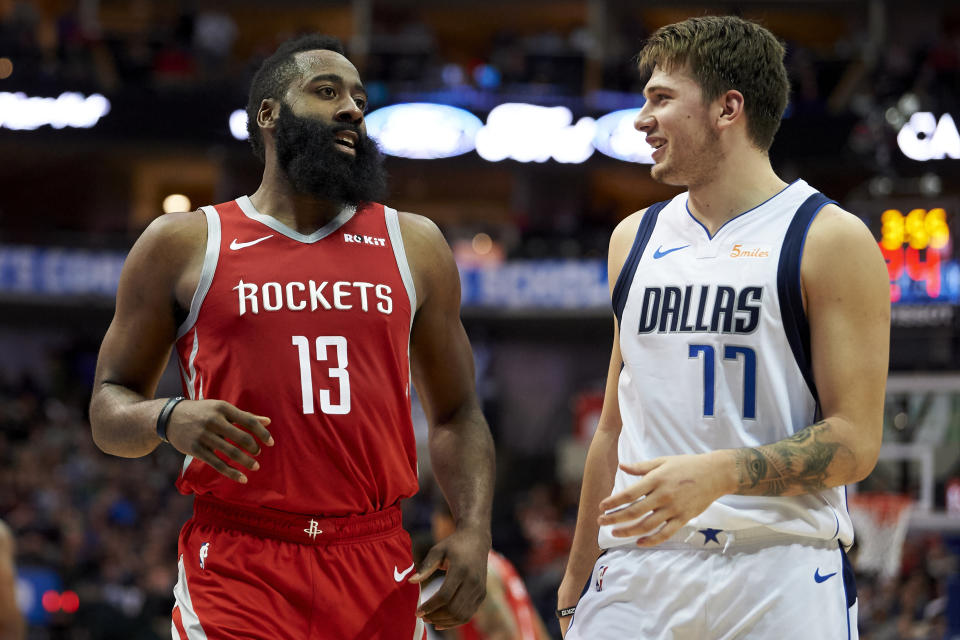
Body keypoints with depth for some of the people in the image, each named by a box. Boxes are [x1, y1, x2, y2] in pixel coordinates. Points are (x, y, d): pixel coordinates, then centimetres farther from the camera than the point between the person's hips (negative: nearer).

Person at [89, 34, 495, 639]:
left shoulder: (415, 247, 14)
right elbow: (110, 408, 8)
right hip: (238, 565, -3)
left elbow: (456, 415, 17)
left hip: (378, 572, 3)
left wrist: (474, 530, 0)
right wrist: (170, 419, -15)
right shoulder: (184, 244, 6)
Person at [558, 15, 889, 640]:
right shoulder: (635, 238, 15)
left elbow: (854, 443, -9)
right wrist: (578, 577, 17)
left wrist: (720, 474, -23)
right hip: (637, 571, 5)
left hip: (781, 574, -5)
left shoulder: (831, 241, -4)